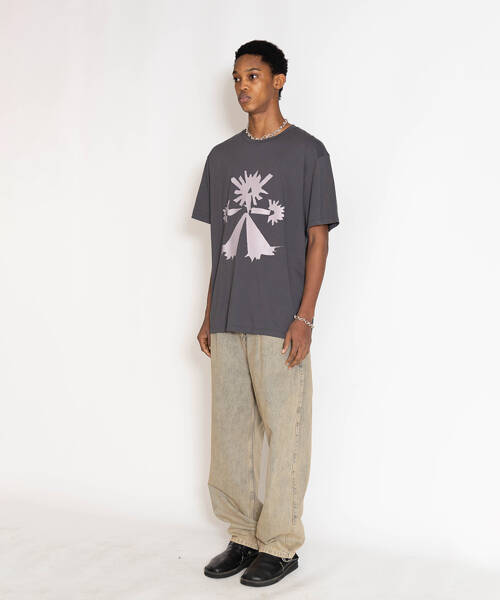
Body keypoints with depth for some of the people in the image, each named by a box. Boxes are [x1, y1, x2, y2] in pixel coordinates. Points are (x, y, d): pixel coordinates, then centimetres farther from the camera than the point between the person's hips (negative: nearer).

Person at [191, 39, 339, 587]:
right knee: (230, 431, 9)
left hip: (279, 322, -5)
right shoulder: (221, 157, 14)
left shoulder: (307, 152, 0)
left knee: (284, 431, -1)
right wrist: (209, 316, 13)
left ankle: (281, 545, 11)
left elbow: (318, 239, -3)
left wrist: (304, 318, -11)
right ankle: (243, 537, 21)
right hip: (227, 322, 5)